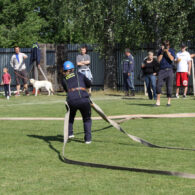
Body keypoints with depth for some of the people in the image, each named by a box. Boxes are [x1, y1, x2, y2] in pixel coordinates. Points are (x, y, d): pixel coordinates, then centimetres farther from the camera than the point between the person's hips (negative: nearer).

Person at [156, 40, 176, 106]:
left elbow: (172, 59, -10)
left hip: (169, 70, -1)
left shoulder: (171, 51, 7)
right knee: (159, 85, -10)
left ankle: (169, 101, 8)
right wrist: (162, 52, -6)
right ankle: (158, 101, -3)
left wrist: (167, 51, -13)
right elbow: (158, 60, -1)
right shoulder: (160, 51, 10)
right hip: (162, 70, 1)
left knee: (169, 86, -1)